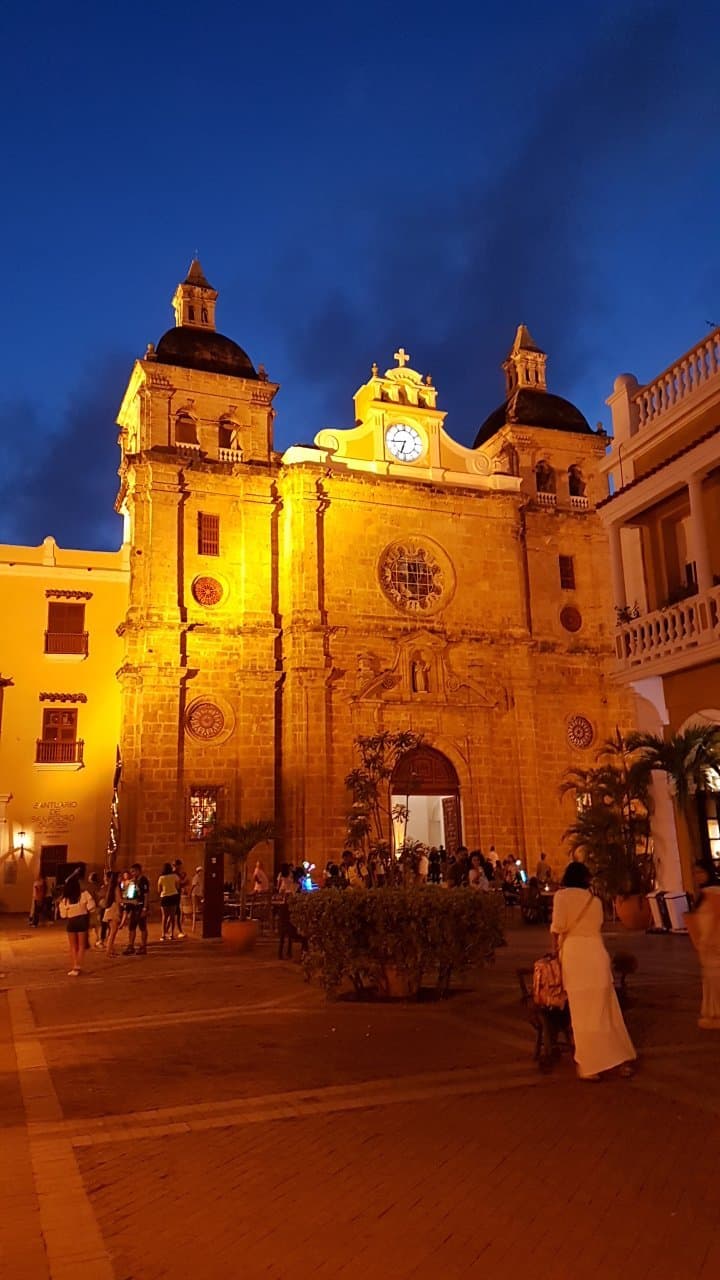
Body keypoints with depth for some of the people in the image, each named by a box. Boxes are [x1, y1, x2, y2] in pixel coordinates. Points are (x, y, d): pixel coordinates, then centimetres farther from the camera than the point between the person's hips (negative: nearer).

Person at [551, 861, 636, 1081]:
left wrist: (555, 947, 8)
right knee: (606, 1009, 14)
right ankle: (622, 1060, 19)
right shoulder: (595, 900, 14)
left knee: (583, 1013, 0)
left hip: (574, 953, -4)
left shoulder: (562, 895, 1)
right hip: (597, 952, 4)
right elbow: (597, 925, 12)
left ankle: (590, 1066, 4)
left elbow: (558, 927, -8)